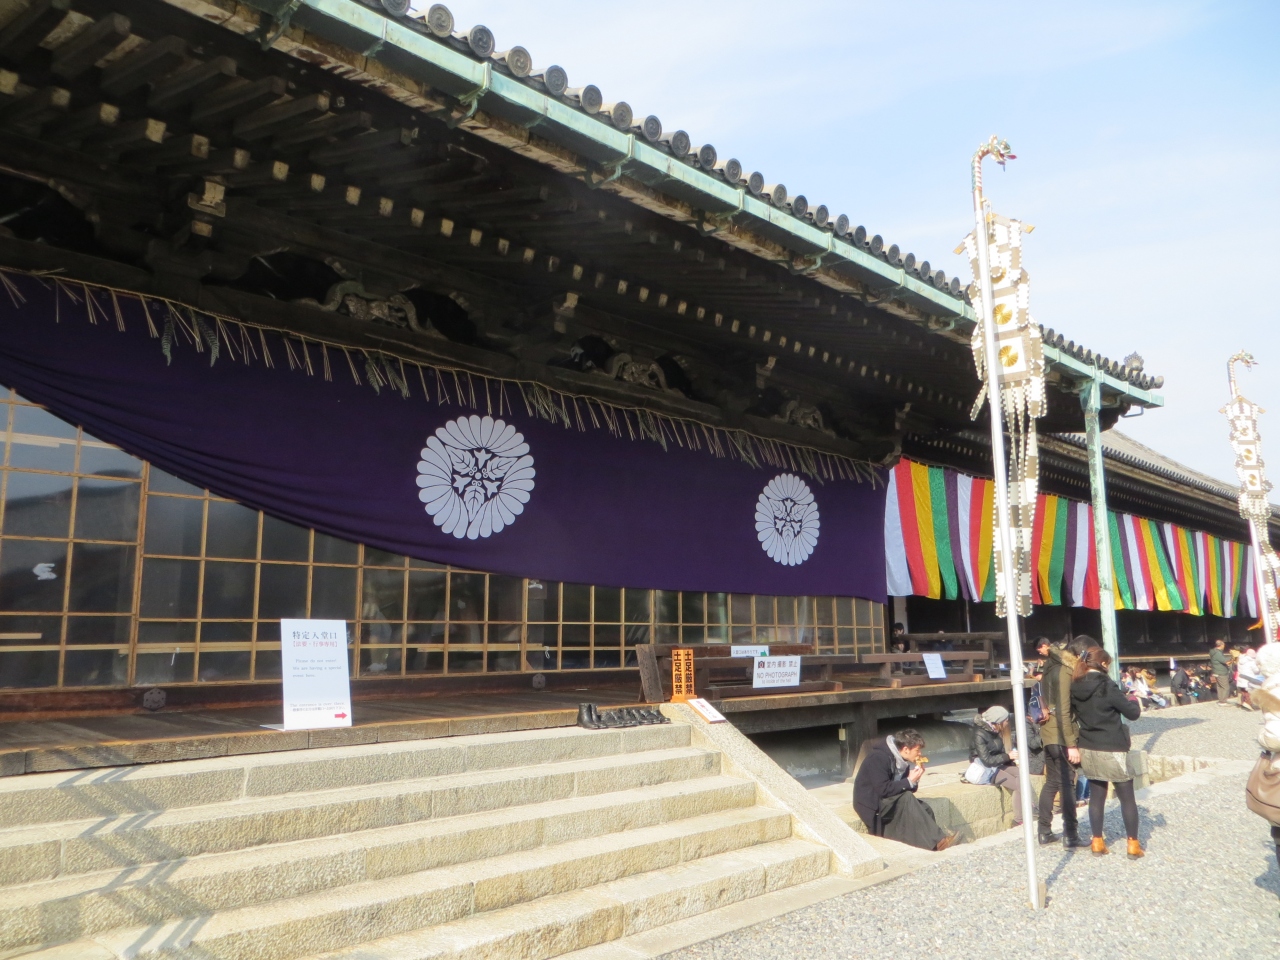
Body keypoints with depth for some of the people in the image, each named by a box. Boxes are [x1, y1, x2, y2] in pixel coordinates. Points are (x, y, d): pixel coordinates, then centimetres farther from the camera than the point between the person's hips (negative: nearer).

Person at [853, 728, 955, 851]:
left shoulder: (900, 759, 2)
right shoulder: (879, 758, -23)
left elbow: (909, 790, 6)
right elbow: (883, 790, -28)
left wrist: (914, 778, -13)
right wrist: (909, 781, -24)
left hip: (891, 800, 8)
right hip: (872, 803, -8)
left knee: (924, 808, -13)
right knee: (906, 799, -30)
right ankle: (936, 841, -26)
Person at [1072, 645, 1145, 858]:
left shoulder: (1075, 688, 1)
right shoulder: (1106, 687, -17)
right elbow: (1132, 713, -10)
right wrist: (1135, 702, 9)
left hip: (1088, 750, 5)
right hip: (1111, 750, -5)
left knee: (1096, 795, 13)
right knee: (1127, 797, 8)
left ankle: (1097, 842, 17)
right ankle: (1133, 844, 12)